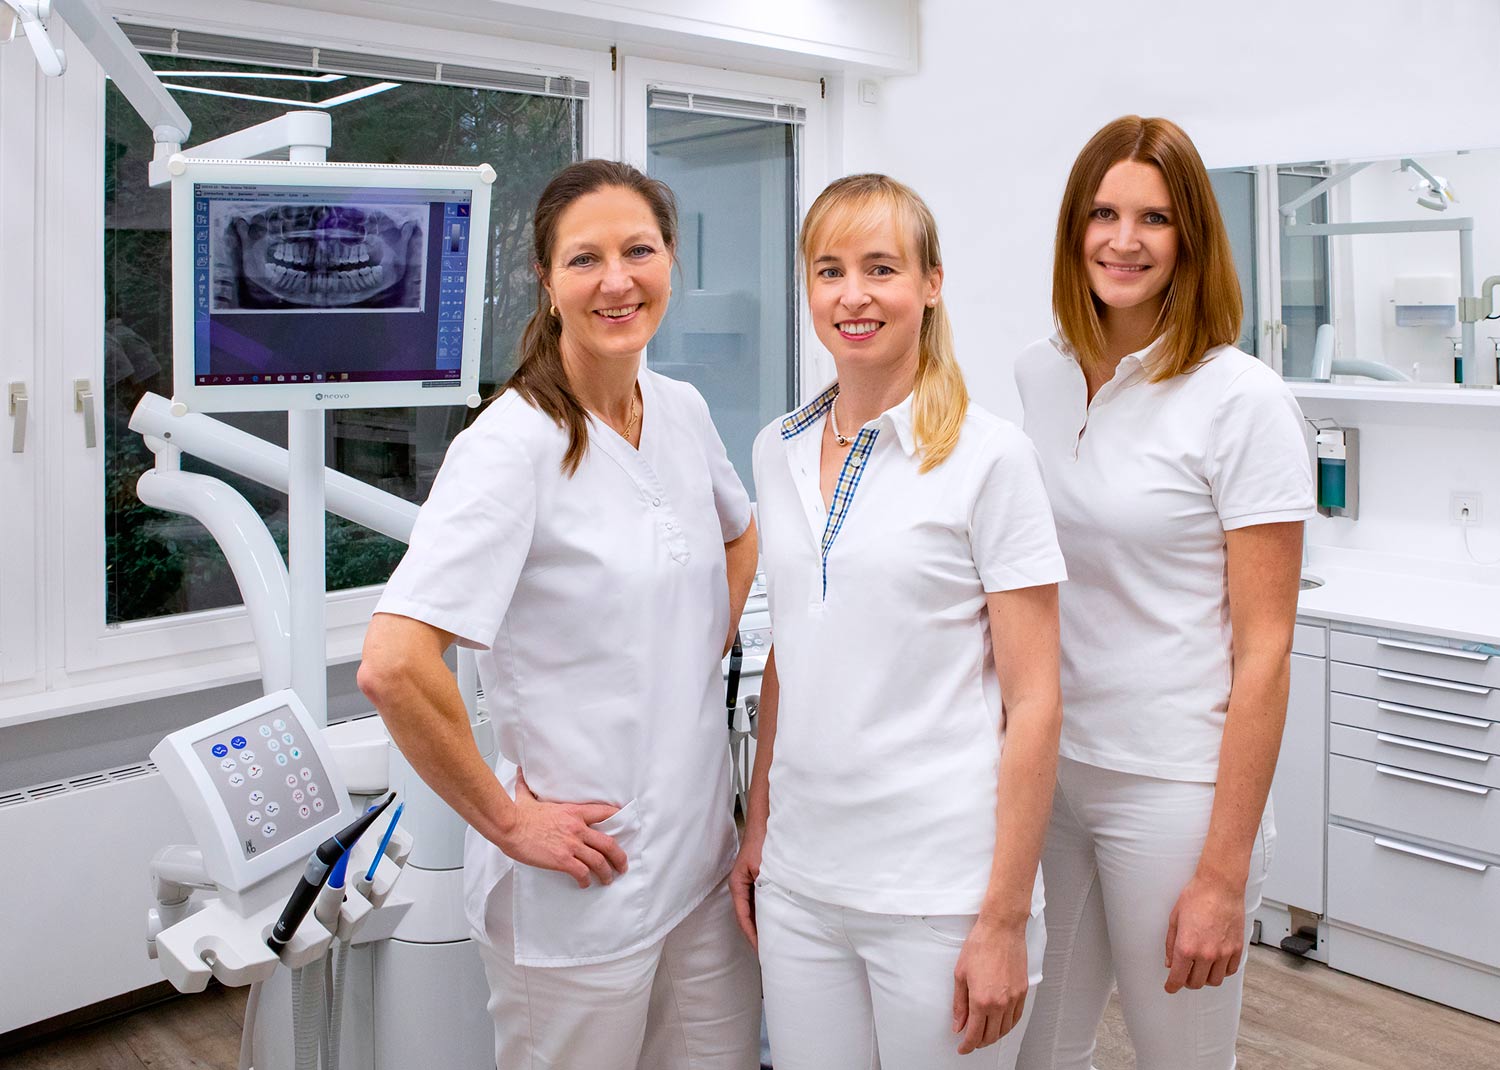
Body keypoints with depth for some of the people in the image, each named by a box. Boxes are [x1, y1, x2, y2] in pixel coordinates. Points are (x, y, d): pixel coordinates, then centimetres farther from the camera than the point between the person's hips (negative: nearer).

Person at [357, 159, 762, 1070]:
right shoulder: (513, 442, -19)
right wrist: (507, 819, -18)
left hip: (702, 854, 7)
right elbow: (393, 666, -28)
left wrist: (703, 662, 9)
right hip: (583, 880, -6)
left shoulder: (683, 412, 3)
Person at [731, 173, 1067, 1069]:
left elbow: (1033, 704, -10)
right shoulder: (780, 451, 7)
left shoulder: (989, 457, -9)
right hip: (799, 879, 5)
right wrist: (758, 827, 12)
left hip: (937, 890, -4)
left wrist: (1005, 919, -12)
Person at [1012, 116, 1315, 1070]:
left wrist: (1224, 874, -13)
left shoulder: (1242, 401, -11)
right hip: (1045, 767, 5)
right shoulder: (1036, 379, 4)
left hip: (1172, 788, -4)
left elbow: (1263, 652, -11)